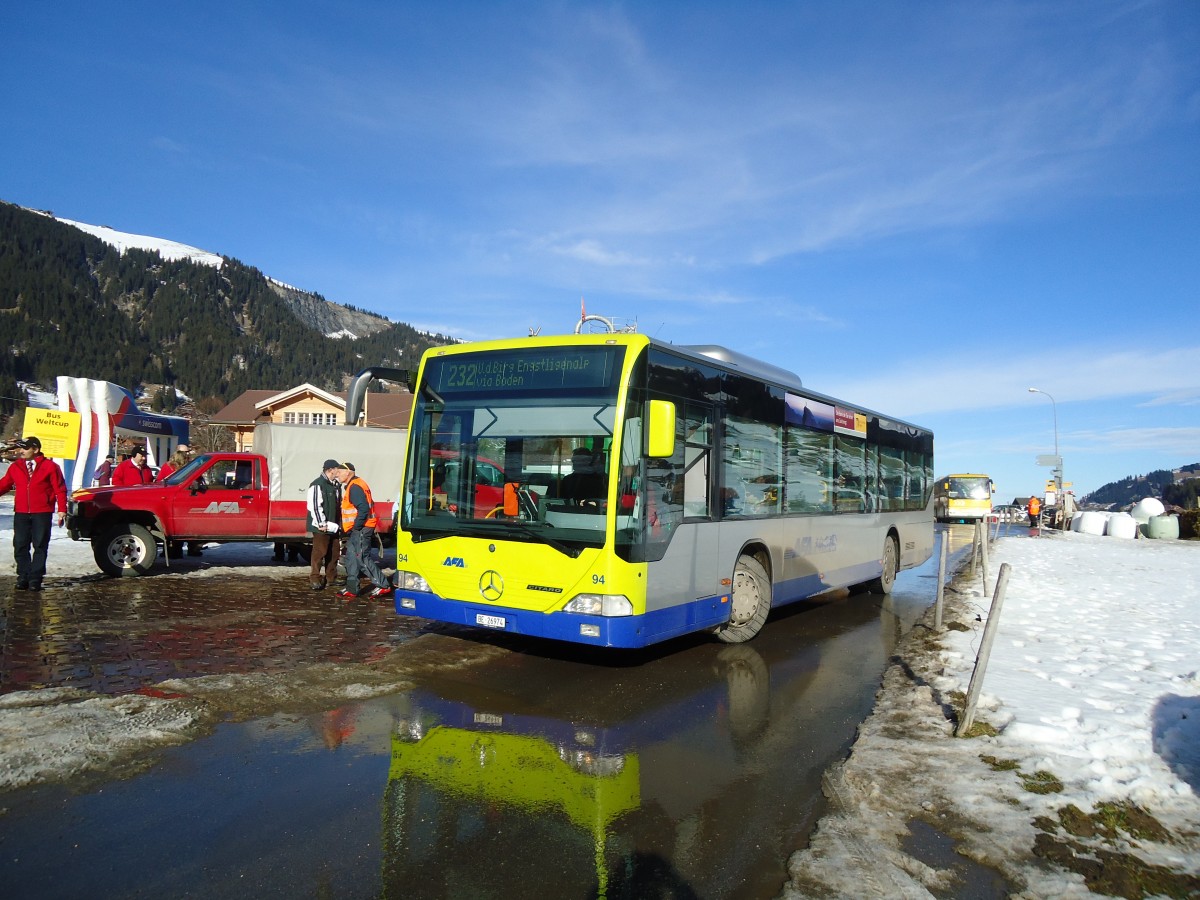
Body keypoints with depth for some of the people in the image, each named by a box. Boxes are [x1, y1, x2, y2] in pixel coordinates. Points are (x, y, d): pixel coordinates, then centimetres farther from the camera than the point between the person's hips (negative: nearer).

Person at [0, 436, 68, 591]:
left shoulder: (50, 466, -4)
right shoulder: (15, 467, 7)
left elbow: (60, 489, -5)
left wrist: (62, 510, -11)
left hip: (42, 514, -4)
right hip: (21, 513, 4)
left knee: (40, 547, 2)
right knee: (20, 546, 5)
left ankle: (35, 578, 8)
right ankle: (23, 577, 14)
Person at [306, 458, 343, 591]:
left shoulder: (335, 485, 13)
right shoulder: (318, 485, -14)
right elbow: (314, 506, -19)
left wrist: (339, 524, 15)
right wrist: (322, 524, -19)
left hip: (333, 526, 9)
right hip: (321, 527, -9)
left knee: (334, 551, 13)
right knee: (319, 552, -5)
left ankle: (331, 578, 23)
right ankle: (315, 579, 4)